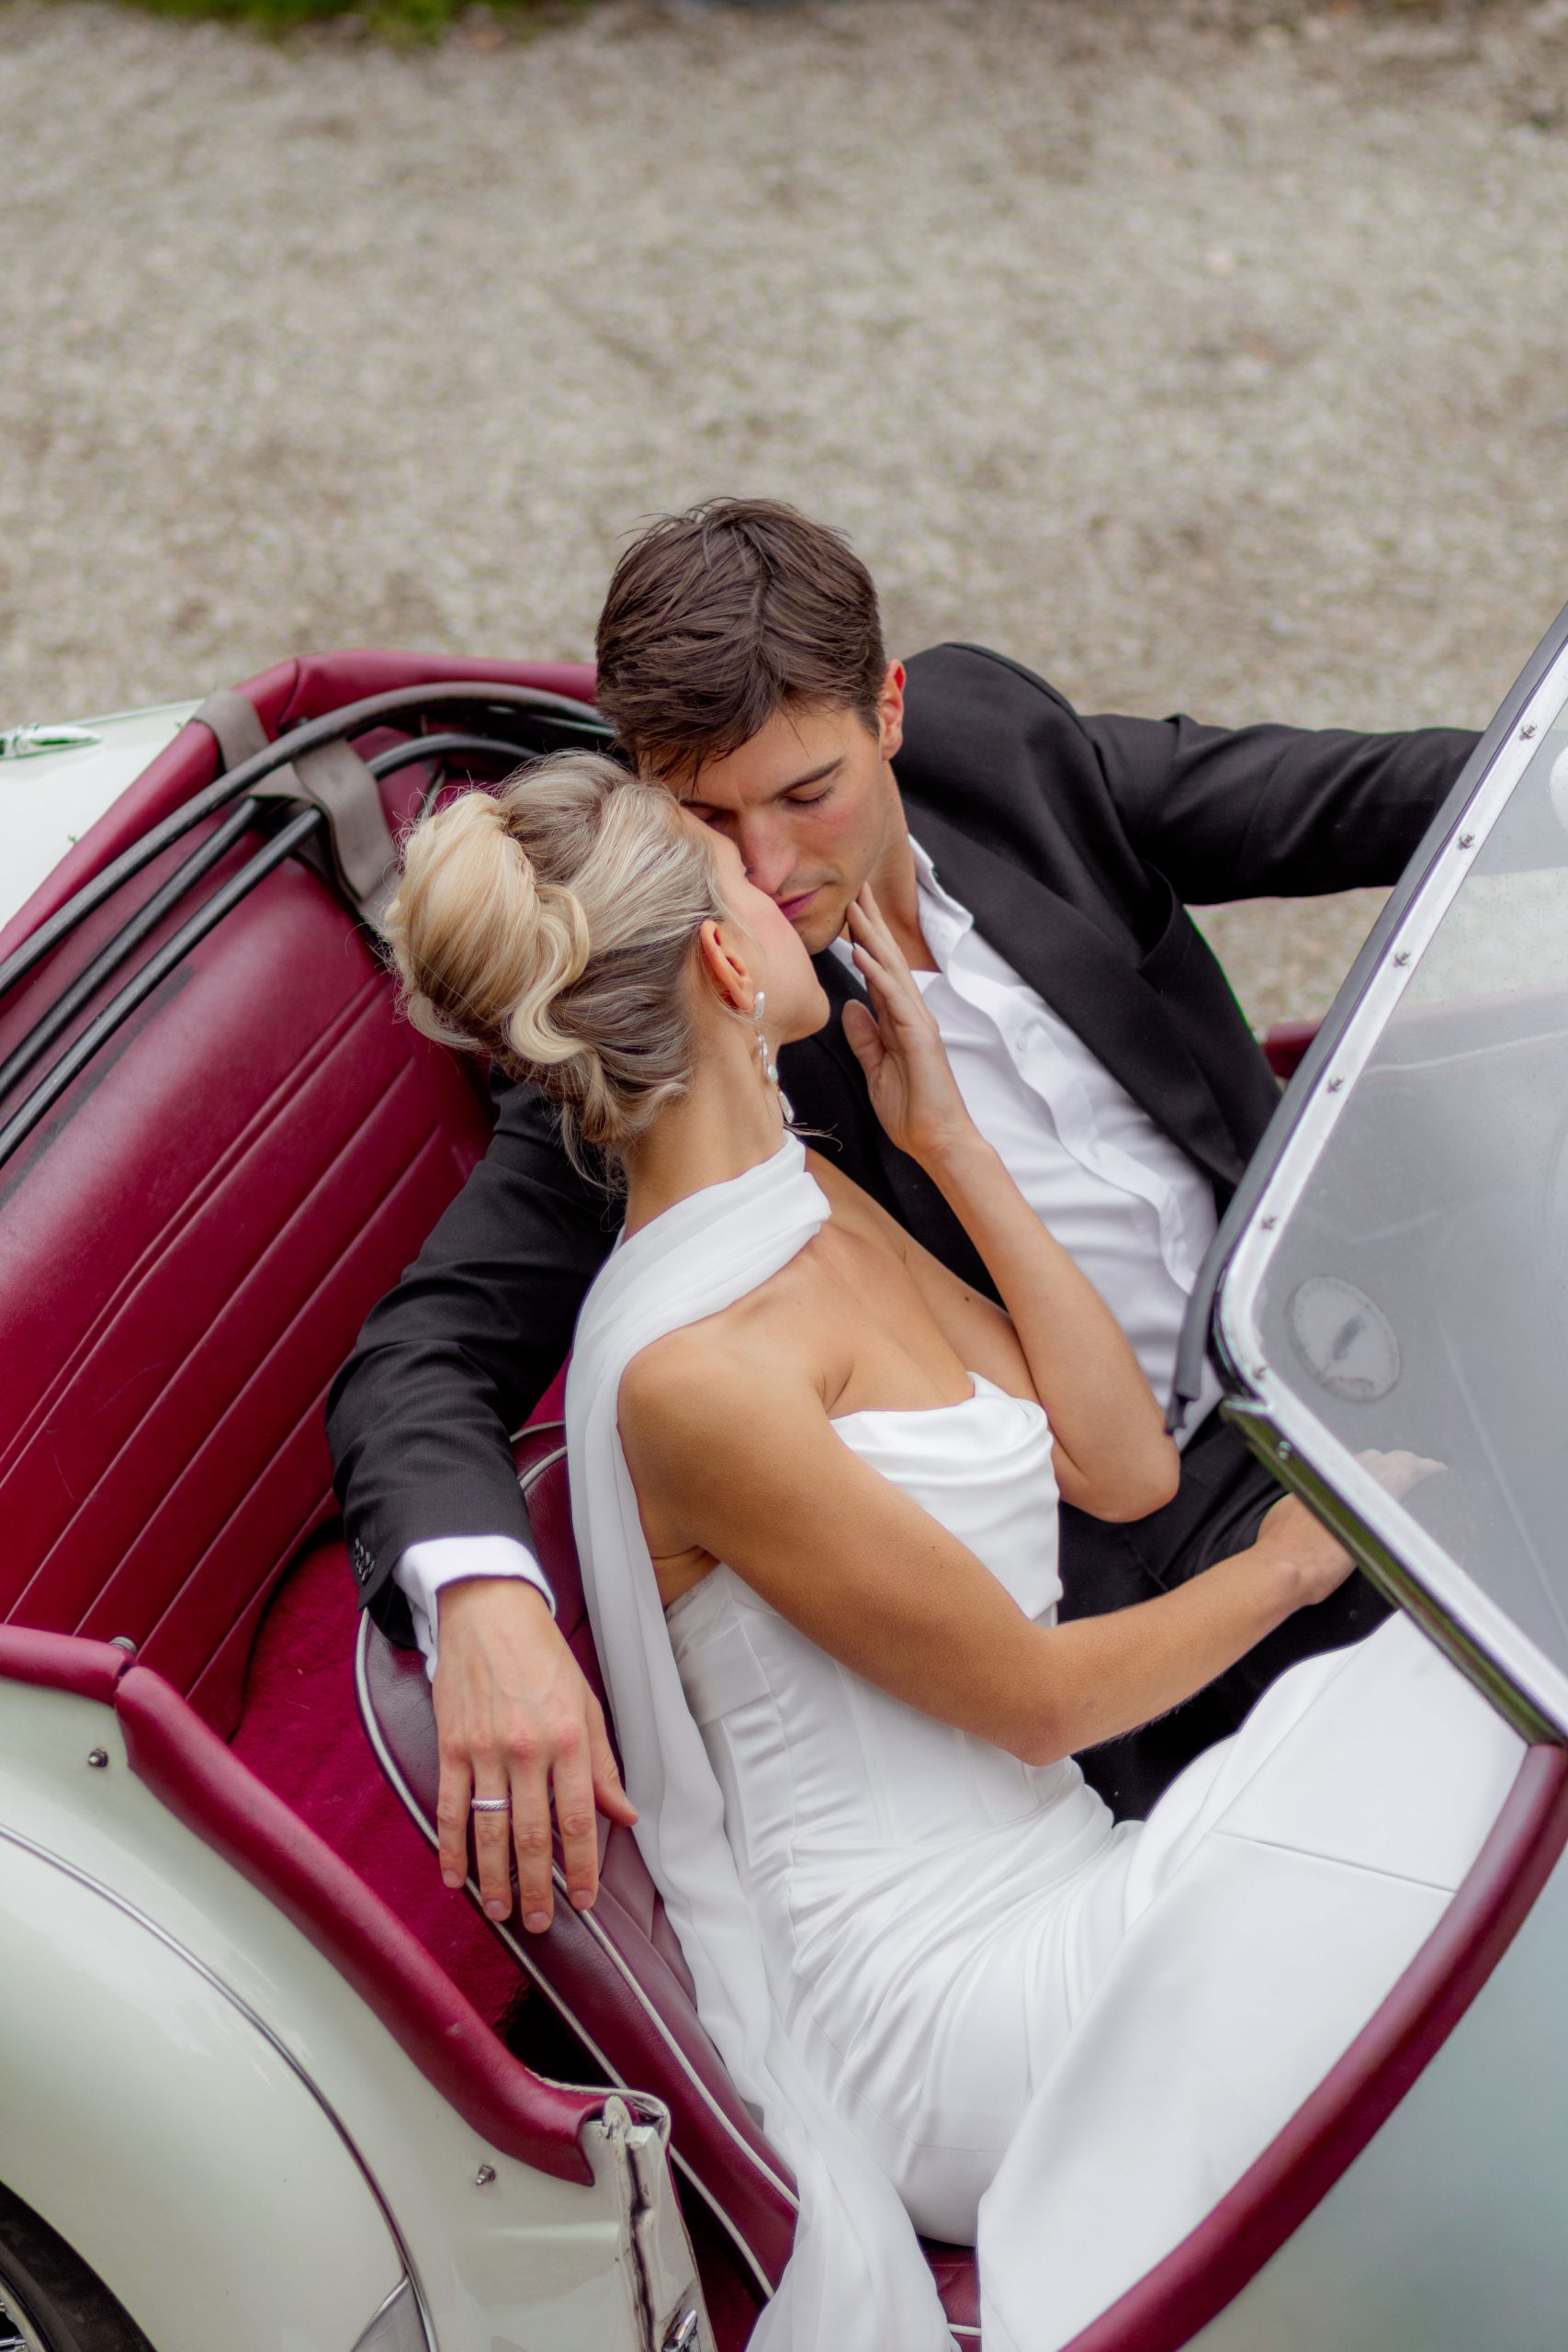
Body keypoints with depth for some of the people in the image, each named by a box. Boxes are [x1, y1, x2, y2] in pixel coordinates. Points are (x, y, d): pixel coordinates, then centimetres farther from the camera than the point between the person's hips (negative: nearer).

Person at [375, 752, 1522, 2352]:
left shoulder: (817, 1203, 8)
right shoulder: (692, 1373, -21)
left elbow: (1123, 1466, 5)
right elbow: (1034, 1695, -13)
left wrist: (945, 1139, 3)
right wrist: (1292, 1562, 2)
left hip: (1044, 1903, 9)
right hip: (938, 2015, -8)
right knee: (1489, 1705, -17)